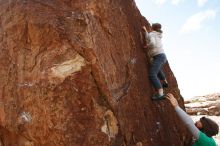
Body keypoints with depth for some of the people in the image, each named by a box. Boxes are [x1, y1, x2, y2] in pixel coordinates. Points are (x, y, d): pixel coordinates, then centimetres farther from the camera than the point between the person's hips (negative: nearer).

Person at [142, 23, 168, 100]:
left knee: (152, 75, -20)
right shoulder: (158, 36, 20)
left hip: (158, 57, -10)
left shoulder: (151, 34, -4)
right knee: (157, 69, 38)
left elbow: (152, 43, -23)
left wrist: (146, 46, -4)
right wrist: (145, 31, 33)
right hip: (162, 56, 10)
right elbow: (148, 39, 31)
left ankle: (160, 94, -31)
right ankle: (165, 82, 55)